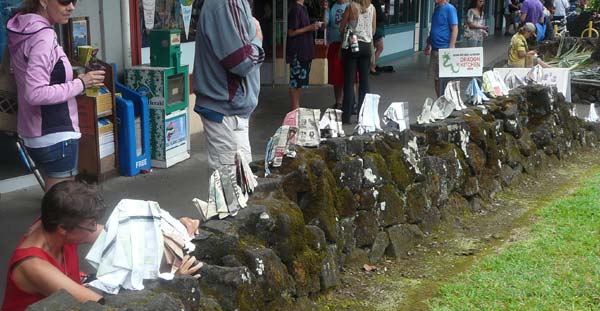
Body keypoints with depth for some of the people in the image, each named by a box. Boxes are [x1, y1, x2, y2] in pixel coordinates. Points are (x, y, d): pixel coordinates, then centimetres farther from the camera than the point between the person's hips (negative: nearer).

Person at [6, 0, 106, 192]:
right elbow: (35, 94, -27)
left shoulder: (23, 32, 8)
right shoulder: (44, 36, -21)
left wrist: (75, 80, 12)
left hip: (35, 133, 9)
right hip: (55, 137, -9)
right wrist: (80, 84, -19)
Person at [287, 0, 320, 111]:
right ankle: (294, 109, 1)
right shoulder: (295, 9, -15)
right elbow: (291, 32, -17)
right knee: (295, 81, -4)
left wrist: (314, 26, 7)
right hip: (297, 52, -9)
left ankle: (297, 107, 19)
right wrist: (310, 28, -19)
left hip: (304, 51, 9)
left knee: (300, 81, 13)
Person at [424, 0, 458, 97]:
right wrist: (429, 44, 21)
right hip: (435, 49, 8)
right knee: (436, 78, 12)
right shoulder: (437, 8, 12)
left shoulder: (450, 9, -11)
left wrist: (451, 48, -20)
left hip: (444, 49, -8)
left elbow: (455, 29, -15)